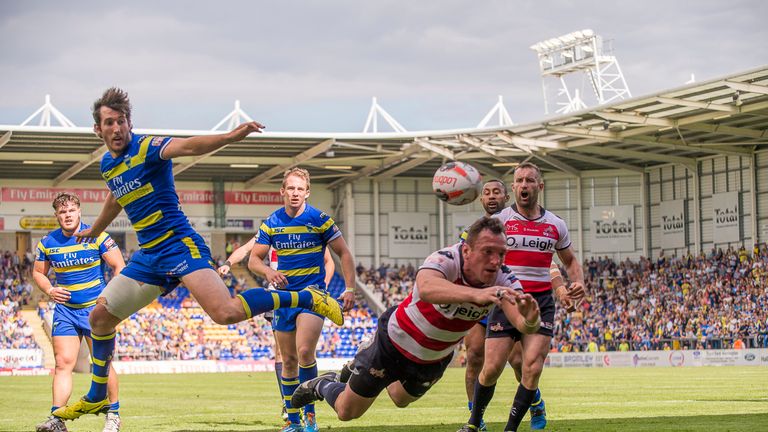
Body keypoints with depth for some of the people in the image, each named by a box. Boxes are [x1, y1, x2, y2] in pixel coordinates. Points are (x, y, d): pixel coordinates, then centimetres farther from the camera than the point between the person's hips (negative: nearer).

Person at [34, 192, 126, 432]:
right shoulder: (47, 243, 3)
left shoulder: (96, 237, -8)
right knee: (63, 362, -6)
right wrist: (49, 290, -4)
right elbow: (38, 272, 16)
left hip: (95, 307, -3)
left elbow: (119, 267, -5)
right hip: (65, 309, 3)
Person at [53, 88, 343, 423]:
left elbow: (187, 146, -31)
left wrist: (231, 136, -50)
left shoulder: (147, 147, -11)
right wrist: (94, 230, 52)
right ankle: (96, 398, 28)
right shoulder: (108, 164, 11)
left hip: (180, 246, -8)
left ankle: (307, 298, -14)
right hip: (148, 257, 8)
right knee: (100, 316, 11)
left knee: (226, 313, -27)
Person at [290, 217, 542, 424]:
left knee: (401, 399, 29)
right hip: (395, 341, -5)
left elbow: (522, 322, -40)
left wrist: (529, 320, -65)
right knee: (347, 412, 7)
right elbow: (426, 288, -62)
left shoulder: (502, 281, -24)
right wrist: (476, 294, -78)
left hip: (434, 359, 5)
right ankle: (322, 386, 40)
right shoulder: (445, 260, -37)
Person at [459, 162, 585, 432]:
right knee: (492, 369, -7)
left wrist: (578, 283, 3)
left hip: (542, 301, 2)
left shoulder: (556, 225, 10)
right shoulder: (499, 220, 0)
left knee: (532, 368, -12)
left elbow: (570, 261, 23)